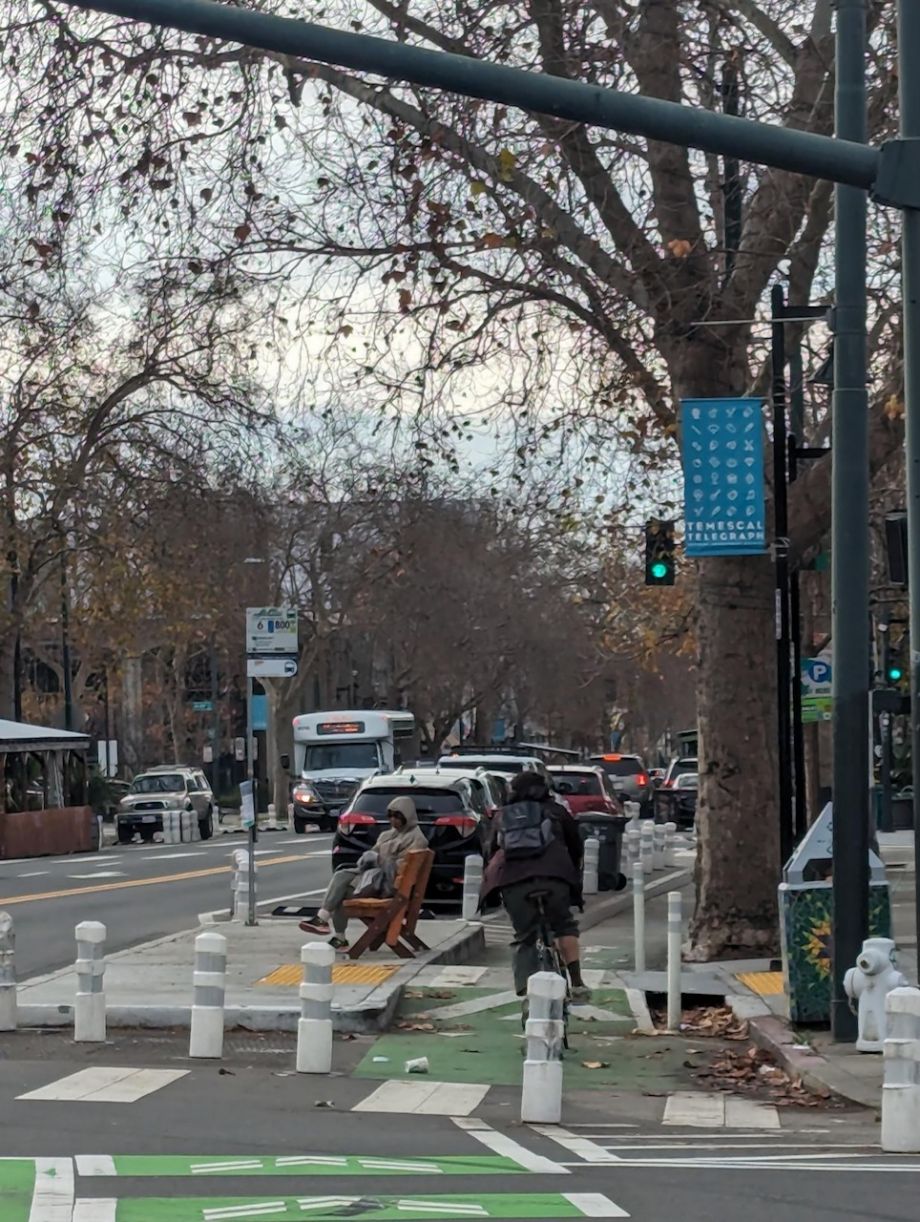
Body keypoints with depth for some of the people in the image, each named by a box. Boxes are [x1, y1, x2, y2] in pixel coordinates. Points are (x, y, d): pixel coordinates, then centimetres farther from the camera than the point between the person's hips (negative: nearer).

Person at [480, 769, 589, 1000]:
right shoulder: (556, 812, 25)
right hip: (553, 876, -1)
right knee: (564, 926, 11)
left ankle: (525, 991, -5)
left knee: (524, 937, 8)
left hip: (512, 878, 1)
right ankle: (576, 983, -1)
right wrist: (576, 876, 41)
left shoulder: (502, 816, 30)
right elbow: (575, 846, 28)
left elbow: (491, 851, 29)